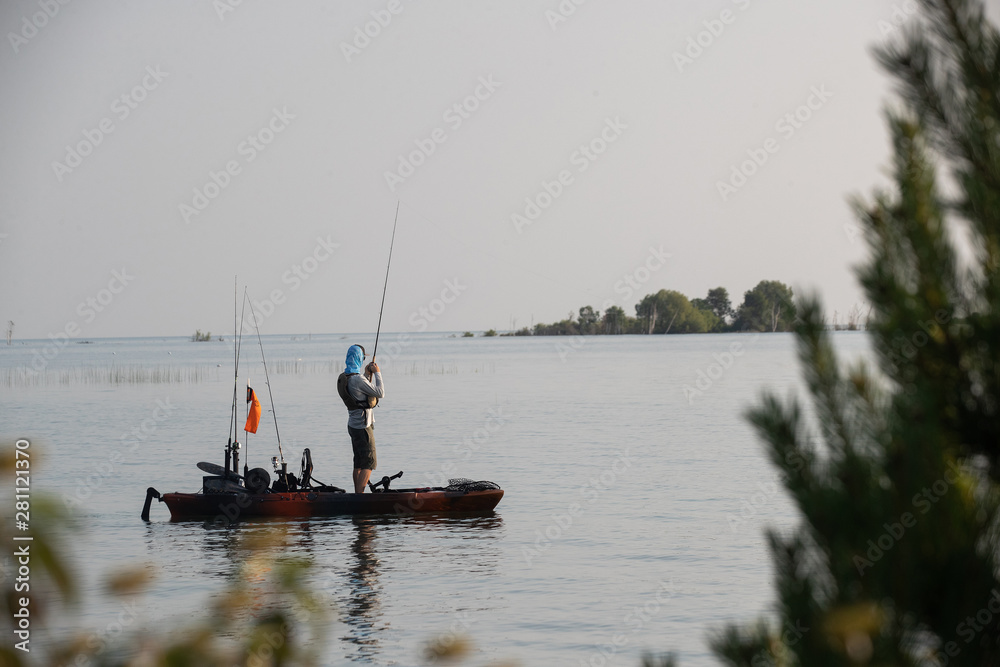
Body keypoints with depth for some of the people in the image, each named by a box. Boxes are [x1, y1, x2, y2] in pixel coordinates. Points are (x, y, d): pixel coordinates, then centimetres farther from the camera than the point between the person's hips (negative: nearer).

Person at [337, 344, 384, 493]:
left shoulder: (344, 377, 7)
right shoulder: (357, 379, -22)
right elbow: (380, 393, -17)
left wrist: (367, 375, 16)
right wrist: (377, 373, -7)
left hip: (353, 425, 9)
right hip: (362, 426, -9)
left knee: (359, 462, 15)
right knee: (369, 462, -7)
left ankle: (357, 494, 18)